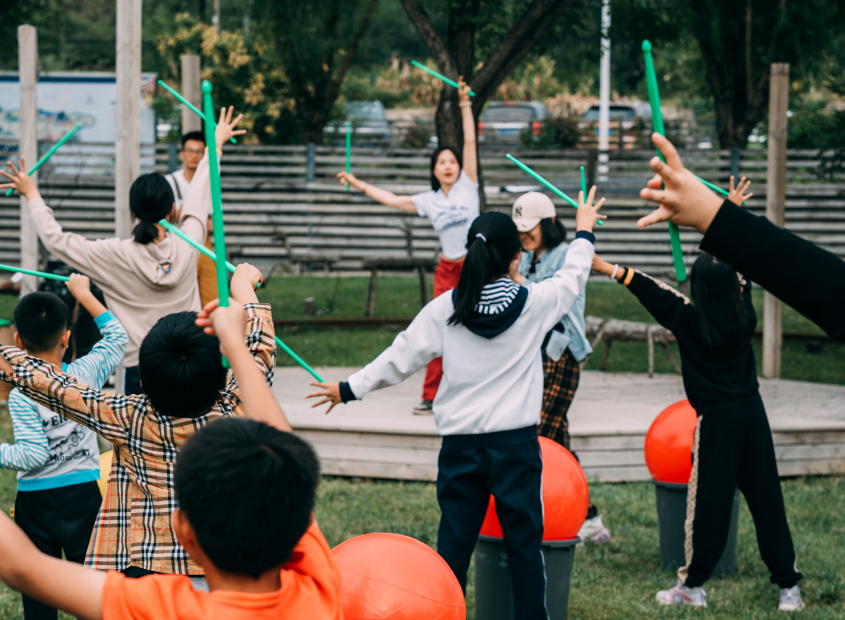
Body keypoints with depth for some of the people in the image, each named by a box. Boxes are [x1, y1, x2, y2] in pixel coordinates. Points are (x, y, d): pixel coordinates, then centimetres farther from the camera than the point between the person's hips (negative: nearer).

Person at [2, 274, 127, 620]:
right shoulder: (85, 374, -6)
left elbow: (33, 456, -18)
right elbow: (116, 337, 12)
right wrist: (84, 295, 19)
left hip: (36, 502, -2)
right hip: (85, 496, 2)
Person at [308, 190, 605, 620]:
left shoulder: (443, 310, -4)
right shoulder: (534, 304, -5)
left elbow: (399, 359, 0)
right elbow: (573, 278, 14)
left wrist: (349, 389, 13)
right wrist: (584, 232, 32)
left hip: (461, 446, 1)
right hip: (516, 442, -1)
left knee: (454, 542, 7)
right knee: (524, 543, 7)